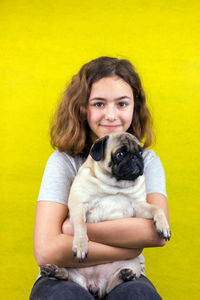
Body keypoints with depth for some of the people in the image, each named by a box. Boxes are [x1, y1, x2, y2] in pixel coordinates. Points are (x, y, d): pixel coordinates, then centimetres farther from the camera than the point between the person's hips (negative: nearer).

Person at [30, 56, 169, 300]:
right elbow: (46, 251, -19)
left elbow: (158, 232, -15)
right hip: (65, 279, -1)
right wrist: (130, 247, -15)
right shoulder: (63, 162, -5)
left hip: (124, 279, 2)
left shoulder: (148, 161, 3)